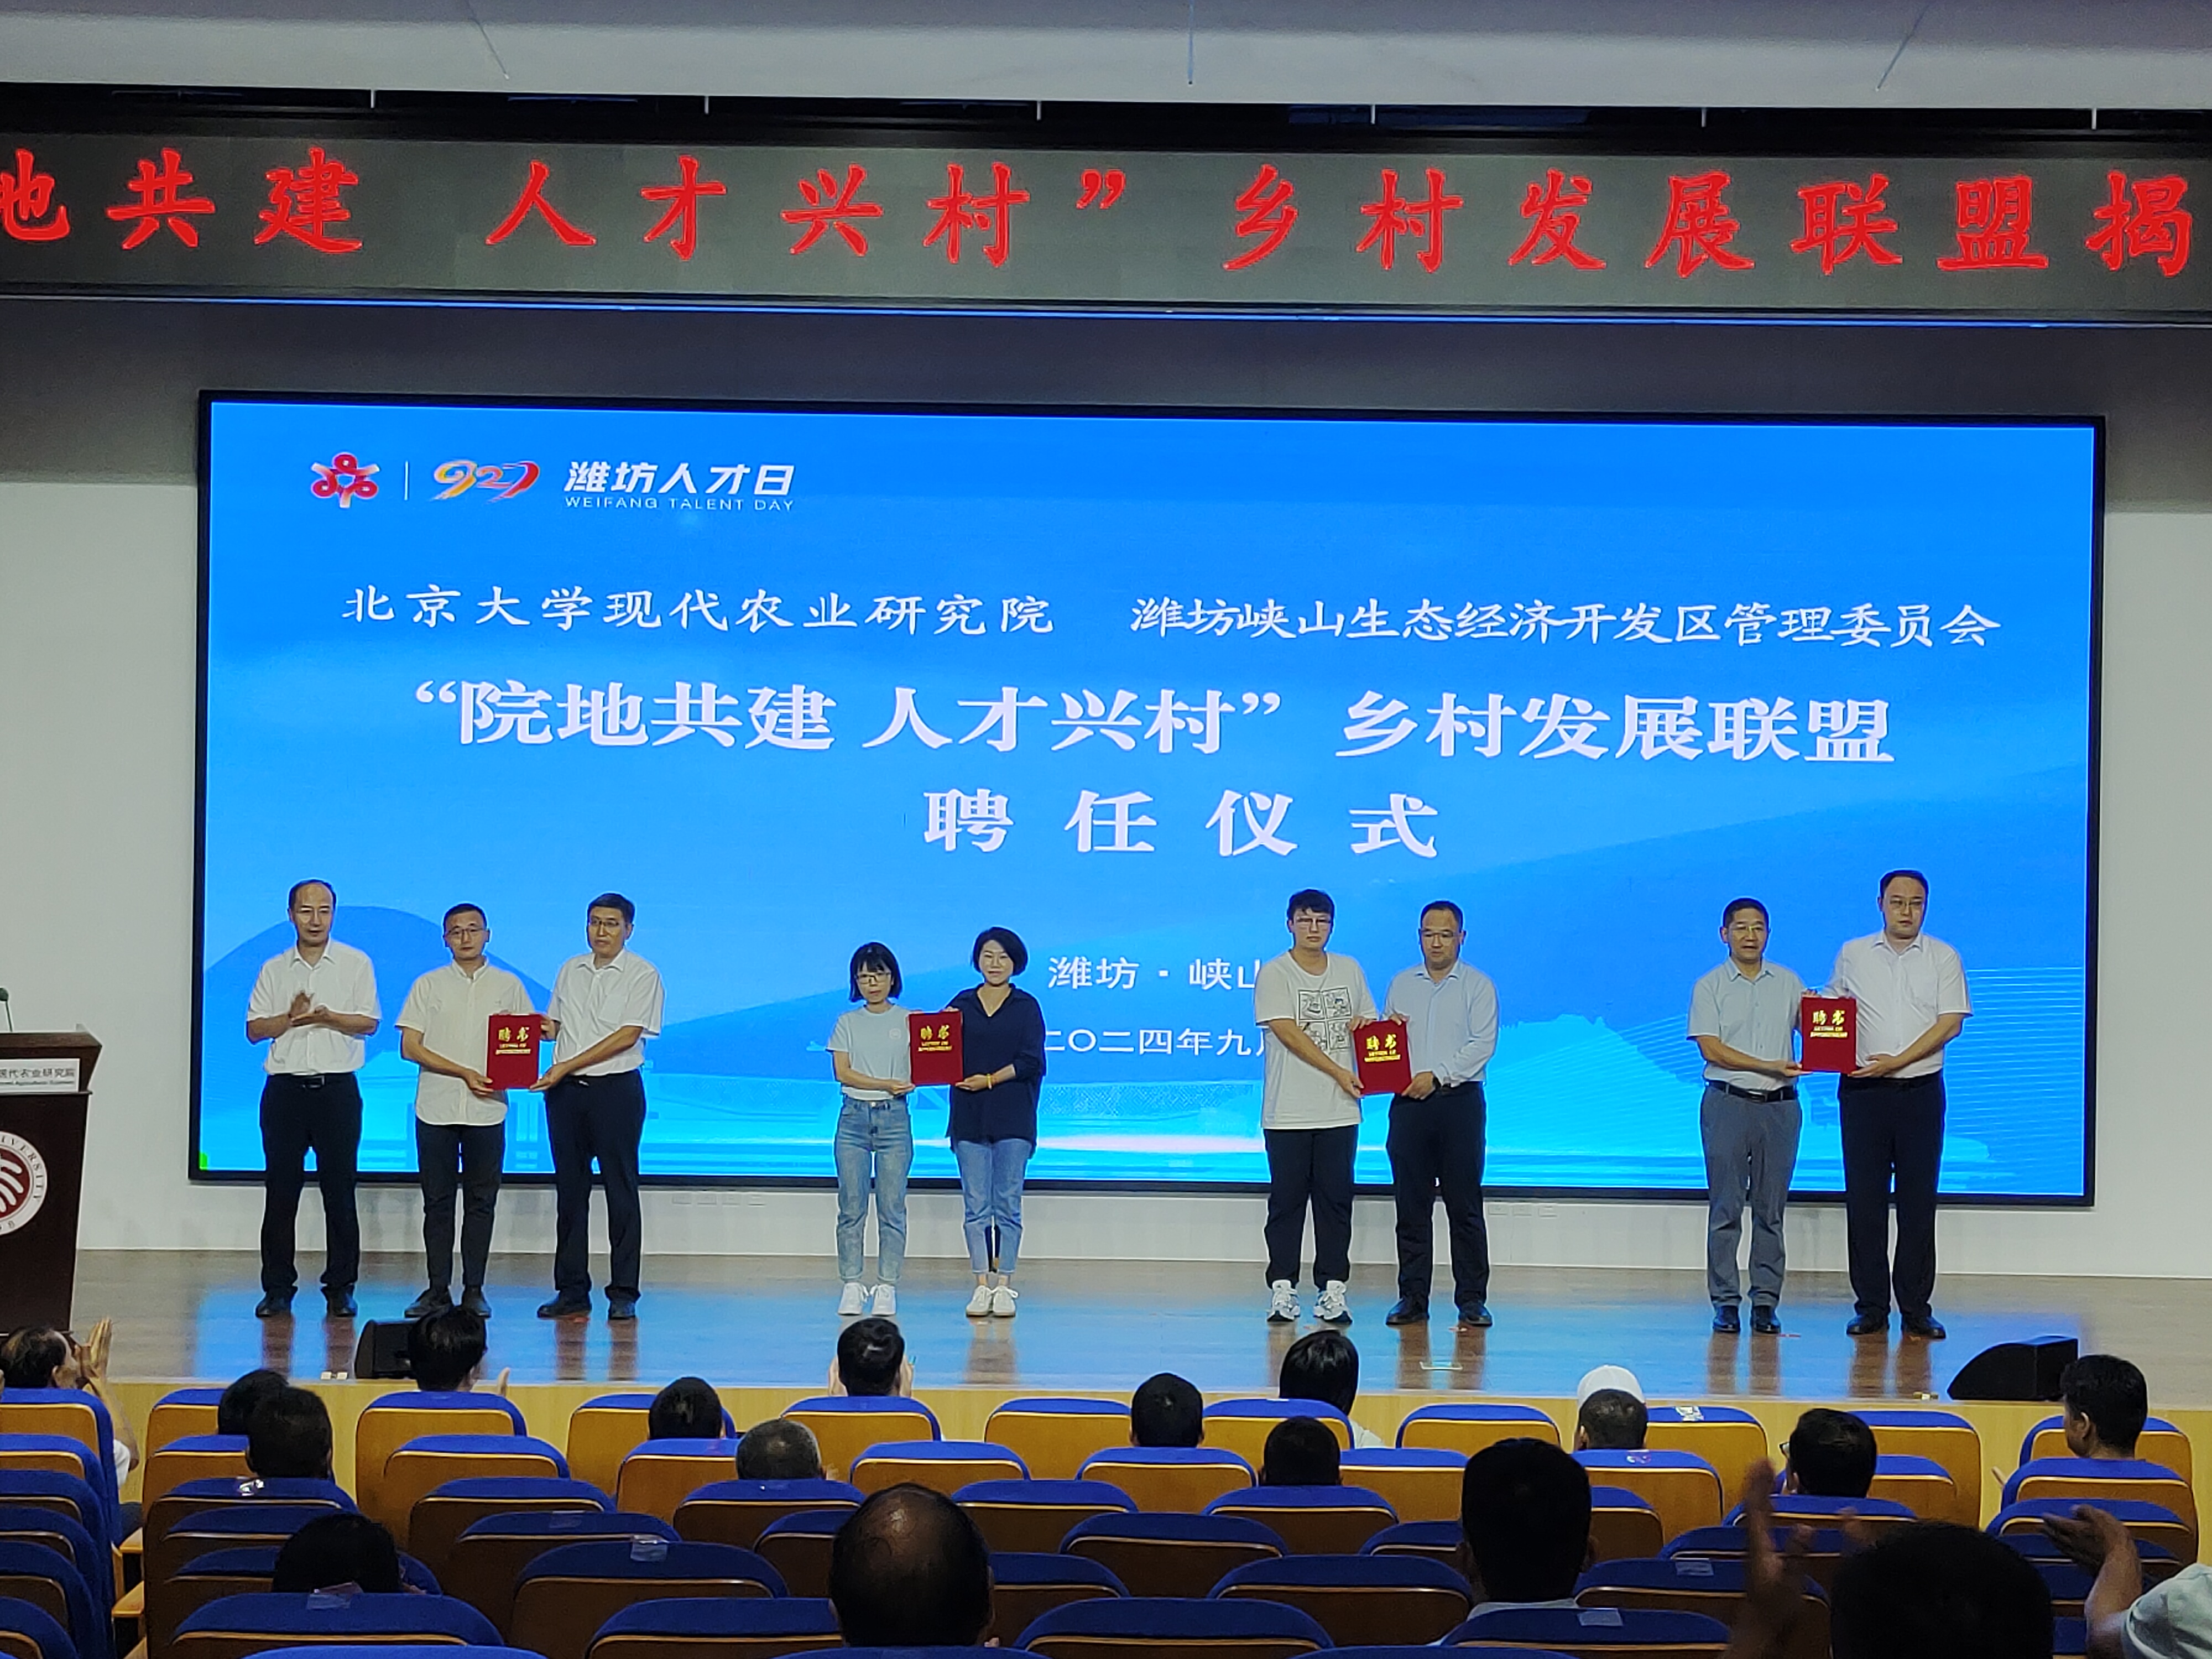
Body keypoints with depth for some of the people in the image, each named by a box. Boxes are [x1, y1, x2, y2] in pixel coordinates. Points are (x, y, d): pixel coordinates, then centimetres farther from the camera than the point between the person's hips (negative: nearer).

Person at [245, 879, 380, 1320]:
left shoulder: (355, 964, 6)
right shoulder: (274, 969, 11)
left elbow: (369, 1022, -1)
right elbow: (254, 1029, 7)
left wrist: (327, 1016, -17)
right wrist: (291, 1018, -11)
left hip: (337, 1087, -2)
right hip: (285, 1087, 2)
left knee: (339, 1191, 0)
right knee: (281, 1190, 2)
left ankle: (340, 1288, 6)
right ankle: (277, 1288, 8)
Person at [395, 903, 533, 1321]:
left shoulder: (509, 986, 10)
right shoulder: (428, 986, 7)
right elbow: (410, 1047, 0)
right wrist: (464, 1073, -10)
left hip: (487, 1109, 0)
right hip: (436, 1109, 0)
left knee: (482, 1202, 2)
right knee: (437, 1202, 2)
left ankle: (474, 1290, 7)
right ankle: (438, 1289, 7)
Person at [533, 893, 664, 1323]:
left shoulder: (642, 975, -3)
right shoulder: (570, 971, 14)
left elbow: (628, 1035, -12)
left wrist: (567, 1066, -15)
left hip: (616, 1089, -5)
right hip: (565, 1092, 5)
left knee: (620, 1188, -2)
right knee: (569, 1189, 6)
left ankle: (623, 1293, 2)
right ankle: (571, 1290, 12)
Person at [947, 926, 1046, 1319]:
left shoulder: (1026, 1006, 3)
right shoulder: (961, 1005, 9)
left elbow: (1030, 1061, -5)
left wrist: (989, 1080, -15)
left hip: (1013, 1118, -2)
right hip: (970, 1118, 2)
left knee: (1008, 1205, 0)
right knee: (976, 1206, 2)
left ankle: (1004, 1287, 4)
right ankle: (981, 1287, 6)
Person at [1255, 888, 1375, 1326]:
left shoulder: (1350, 970, 11)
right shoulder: (1275, 974, -3)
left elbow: (1371, 1024, 20)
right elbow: (1289, 1033, -12)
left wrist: (1366, 1024, -5)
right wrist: (1337, 1071, -17)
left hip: (1339, 1111, 3)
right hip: (1288, 1111, -3)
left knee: (1336, 1199, 3)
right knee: (1287, 1199, 1)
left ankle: (1333, 1289, 6)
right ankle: (1282, 1288, 5)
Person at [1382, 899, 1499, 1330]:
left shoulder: (1478, 985, 4)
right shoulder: (1401, 985, 16)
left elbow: (1483, 1044, -6)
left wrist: (1436, 1075, -14)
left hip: (1459, 1100, -3)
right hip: (1409, 1103, 3)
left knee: (1464, 1205, -3)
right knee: (1411, 1204, 3)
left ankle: (1472, 1298, 1)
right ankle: (1412, 1297, 8)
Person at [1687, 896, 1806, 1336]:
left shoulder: (1788, 983, 12)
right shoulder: (1710, 986, 3)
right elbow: (1711, 1048, -6)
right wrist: (1767, 1066, -14)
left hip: (1779, 1105, 2)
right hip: (1728, 1103, -2)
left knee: (1771, 1209, 4)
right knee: (1725, 1208, -2)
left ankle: (1766, 1301, 7)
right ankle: (1725, 1301, 3)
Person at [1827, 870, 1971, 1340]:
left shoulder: (1943, 958, 5)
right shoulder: (1852, 955, 9)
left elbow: (1951, 1022, -3)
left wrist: (1898, 1061, -14)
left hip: (1920, 1090, -1)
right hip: (1863, 1090, 1)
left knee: (1919, 1200, 1)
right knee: (1864, 1198, 0)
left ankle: (1916, 1308, 6)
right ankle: (1871, 1306, 6)